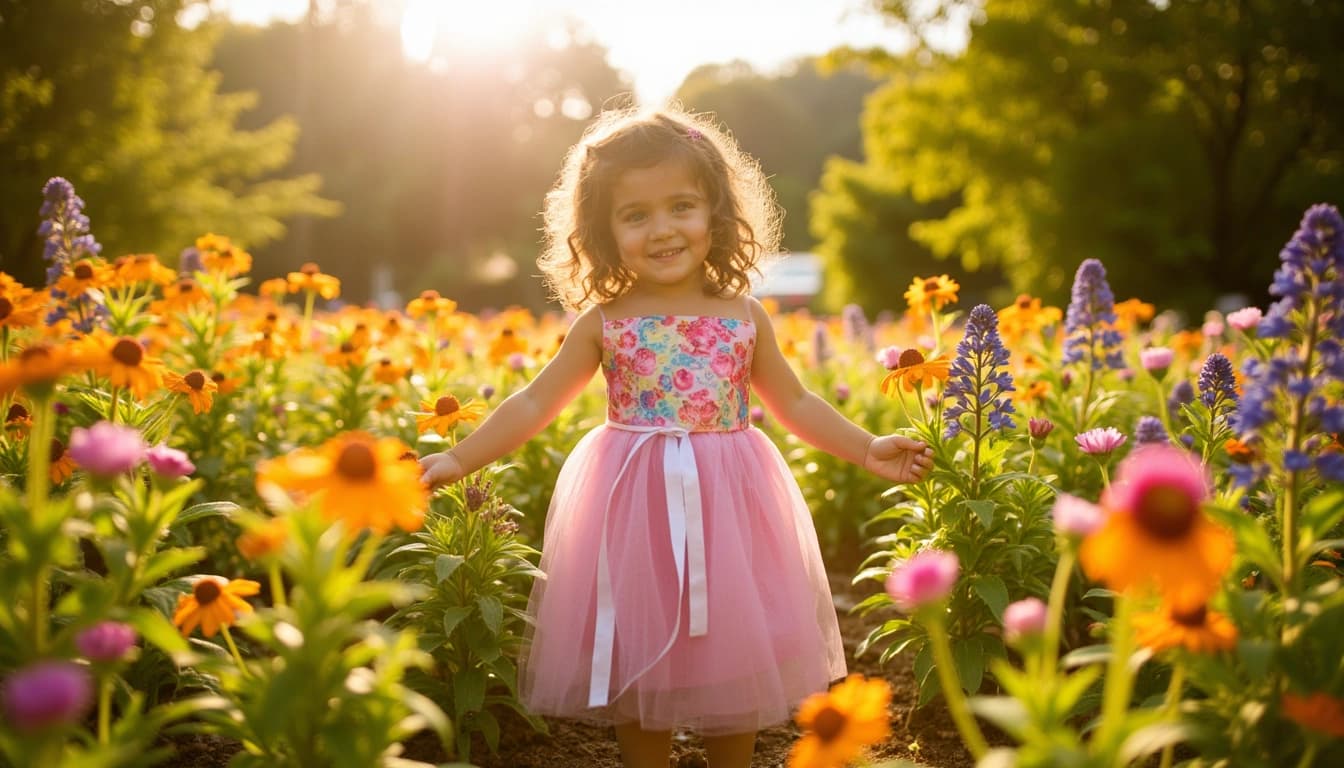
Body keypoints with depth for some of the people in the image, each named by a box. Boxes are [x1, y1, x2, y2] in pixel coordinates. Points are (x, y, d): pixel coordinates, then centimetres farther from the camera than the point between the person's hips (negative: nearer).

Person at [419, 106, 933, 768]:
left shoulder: (742, 317, 2)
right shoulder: (604, 323, -2)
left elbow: (794, 403, 11)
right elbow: (535, 404, 1)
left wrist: (866, 449, 3)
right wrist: (458, 459, -7)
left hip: (726, 509, 1)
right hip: (634, 512, -1)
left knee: (734, 660, 9)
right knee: (637, 666, 8)